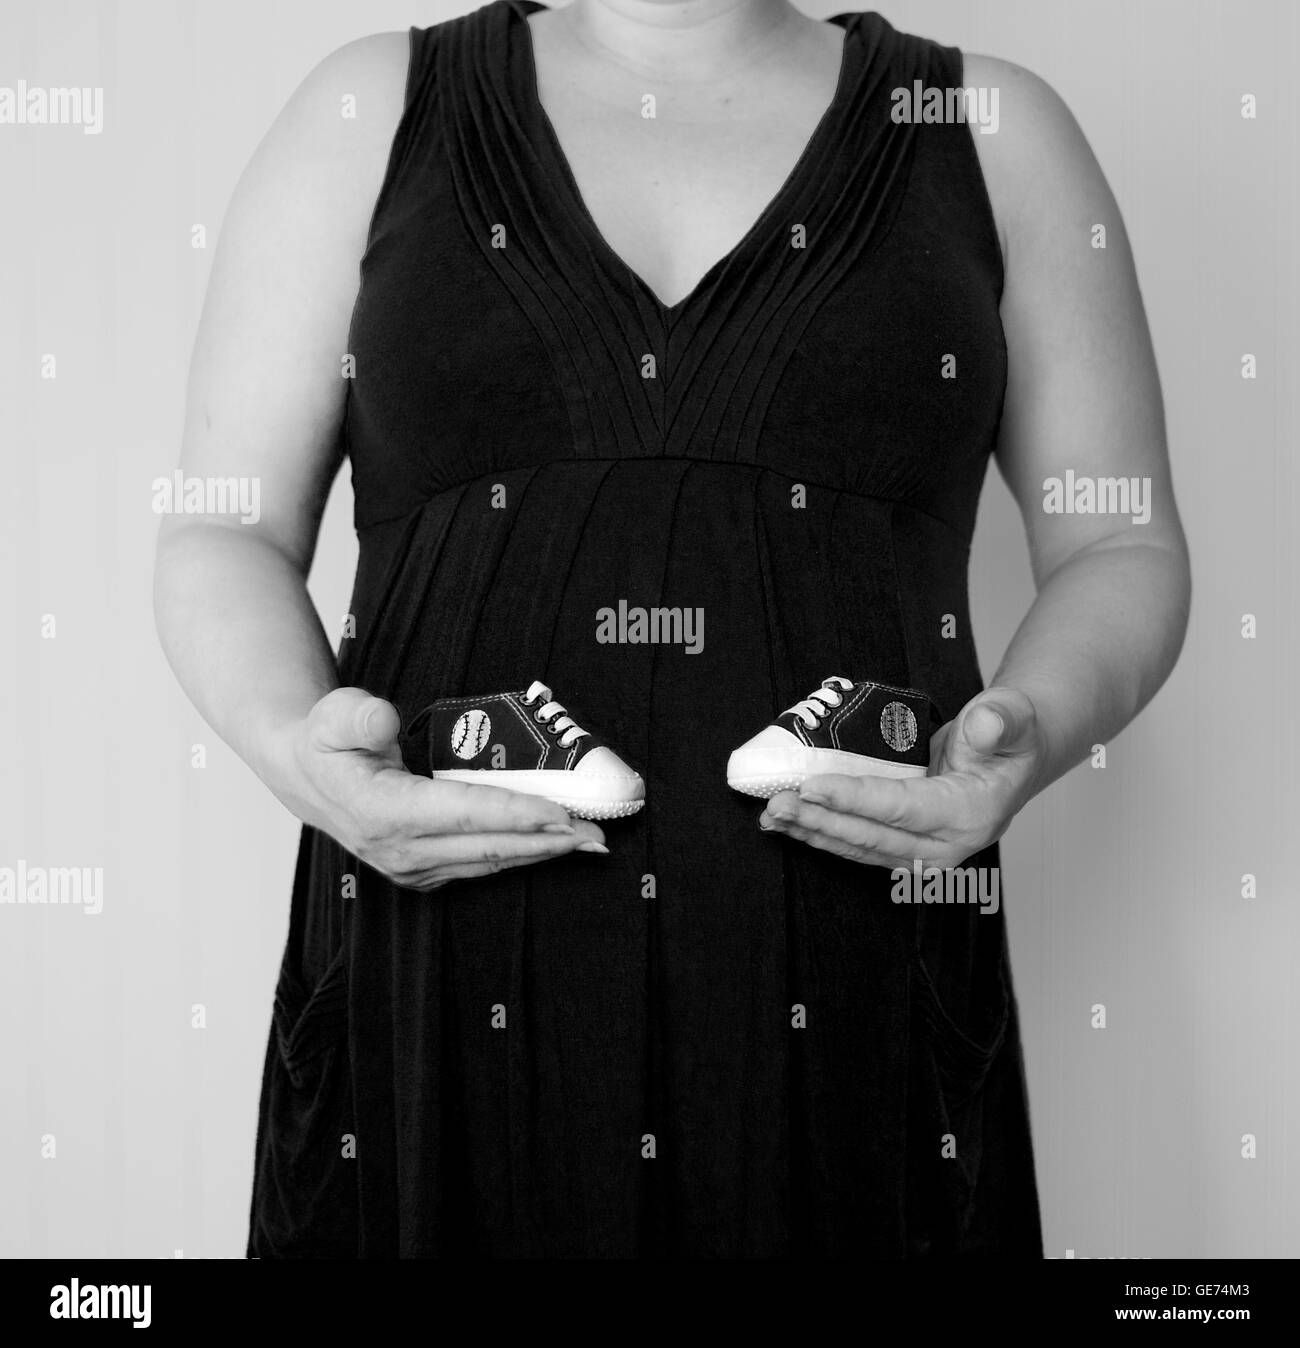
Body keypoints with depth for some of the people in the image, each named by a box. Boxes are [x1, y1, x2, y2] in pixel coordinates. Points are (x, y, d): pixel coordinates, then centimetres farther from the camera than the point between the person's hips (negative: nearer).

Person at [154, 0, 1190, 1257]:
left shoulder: (996, 135, 9)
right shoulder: (374, 111, 9)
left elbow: (1124, 551, 10)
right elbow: (221, 537, 6)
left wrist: (1038, 733, -11)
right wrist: (292, 746, -14)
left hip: (848, 978, 1)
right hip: (435, 969, 0)